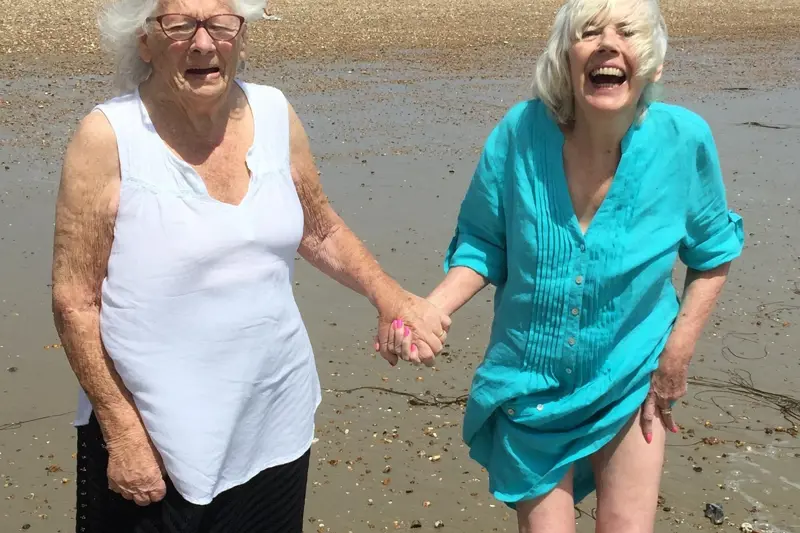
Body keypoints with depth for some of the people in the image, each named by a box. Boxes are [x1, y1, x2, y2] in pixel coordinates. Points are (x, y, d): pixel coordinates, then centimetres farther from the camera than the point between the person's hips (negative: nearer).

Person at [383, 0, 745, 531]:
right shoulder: (521, 133, -19)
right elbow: (483, 245, -5)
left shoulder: (683, 140, -18)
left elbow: (712, 253, 0)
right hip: (530, 386, 0)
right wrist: (430, 310, -21)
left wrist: (678, 353, -4)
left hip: (631, 385, 0)